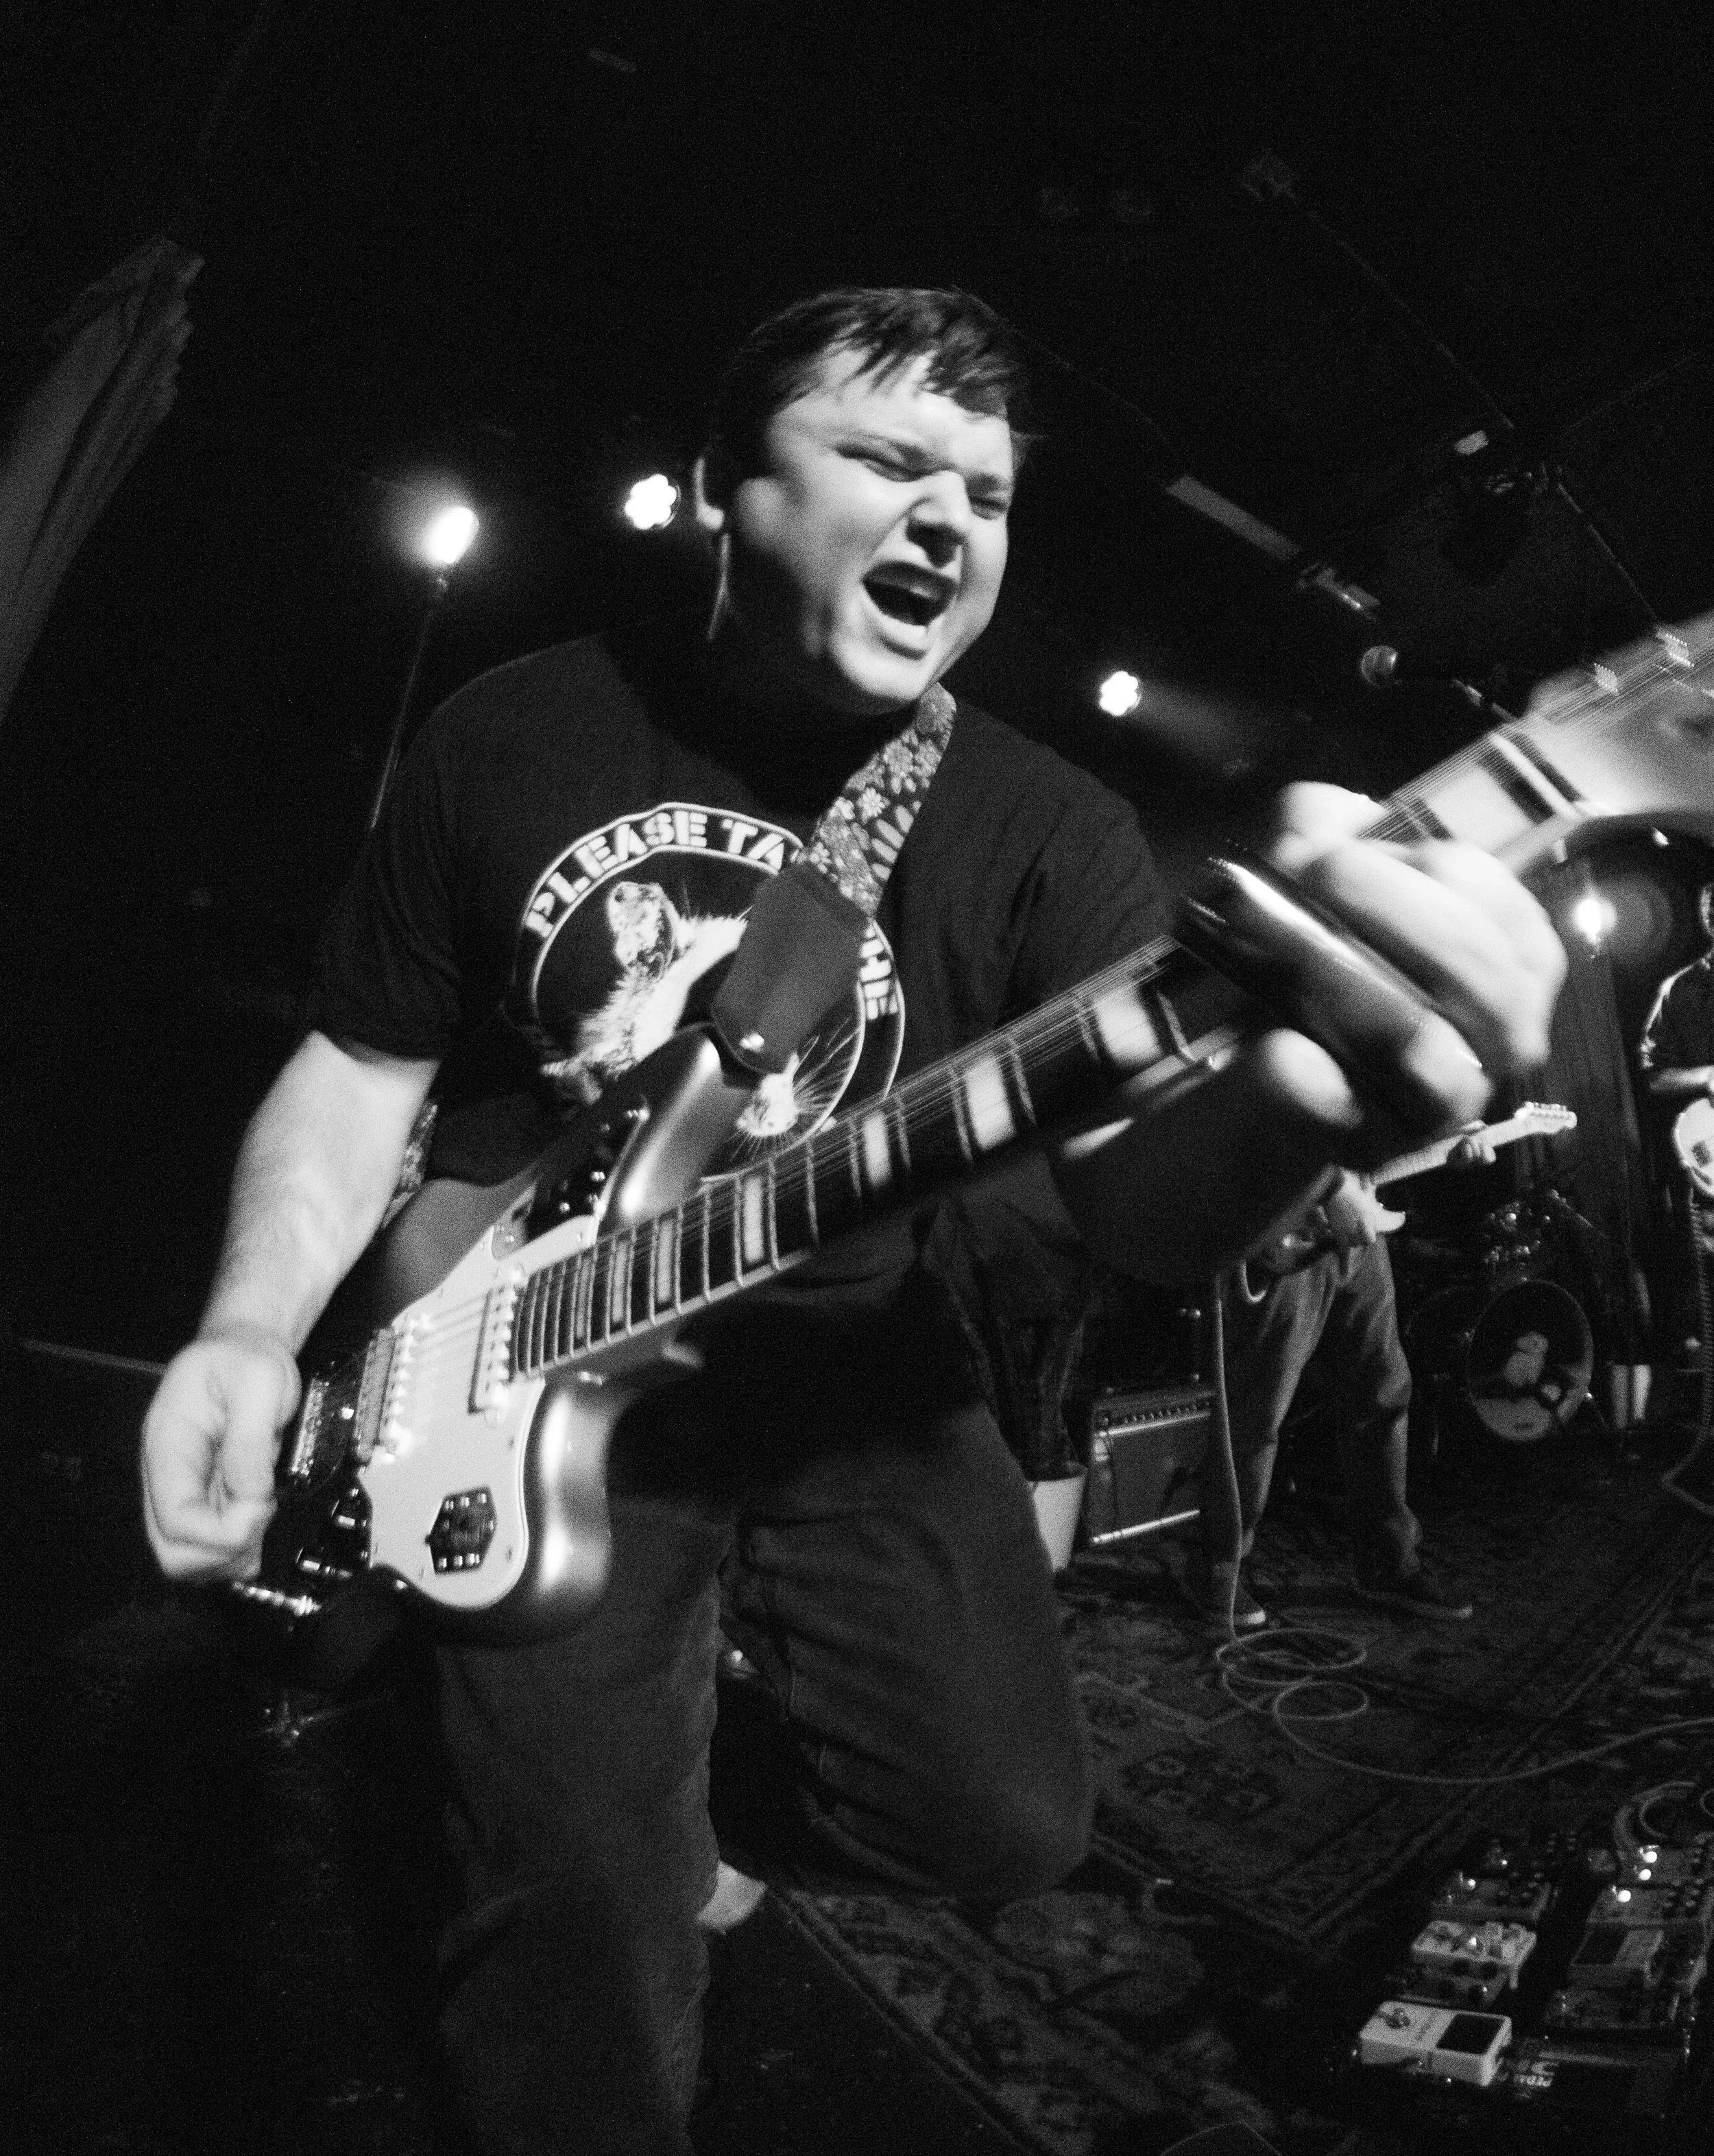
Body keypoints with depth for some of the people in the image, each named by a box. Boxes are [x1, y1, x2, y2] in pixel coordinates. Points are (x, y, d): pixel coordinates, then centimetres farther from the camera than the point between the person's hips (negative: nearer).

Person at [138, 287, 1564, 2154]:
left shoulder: (1046, 832, -7)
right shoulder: (507, 739, -4)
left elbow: (1129, 1183, -19)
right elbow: (362, 1065, 4)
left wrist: (1294, 1092, -44)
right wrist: (254, 1327, -13)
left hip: (844, 1373, 2)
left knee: (1002, 1815, 1)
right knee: (586, 1937, -11)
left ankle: (720, 1714, 29)